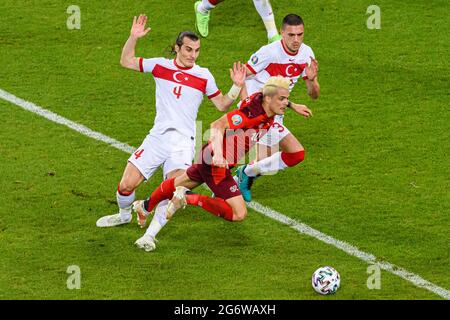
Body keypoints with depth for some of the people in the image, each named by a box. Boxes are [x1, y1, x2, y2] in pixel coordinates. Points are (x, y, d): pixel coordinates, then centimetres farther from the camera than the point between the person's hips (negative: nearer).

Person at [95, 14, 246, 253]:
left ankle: (150, 234, -12)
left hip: (183, 141, -2)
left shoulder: (203, 76, 3)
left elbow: (222, 105, 11)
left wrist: (236, 87, -5)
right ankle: (124, 214, 31)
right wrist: (133, 38, -5)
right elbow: (126, 61, 9)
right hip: (157, 137, 2)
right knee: (127, 184, -1)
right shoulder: (161, 65, 5)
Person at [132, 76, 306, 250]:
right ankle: (188, 198, -9)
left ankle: (145, 206, 56)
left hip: (209, 157, 10)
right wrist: (218, 155, -47)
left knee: (178, 183, 32)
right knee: (239, 214, -13)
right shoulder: (252, 112, -29)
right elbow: (218, 126, -36)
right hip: (216, 163, -10)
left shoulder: (268, 117, -3)